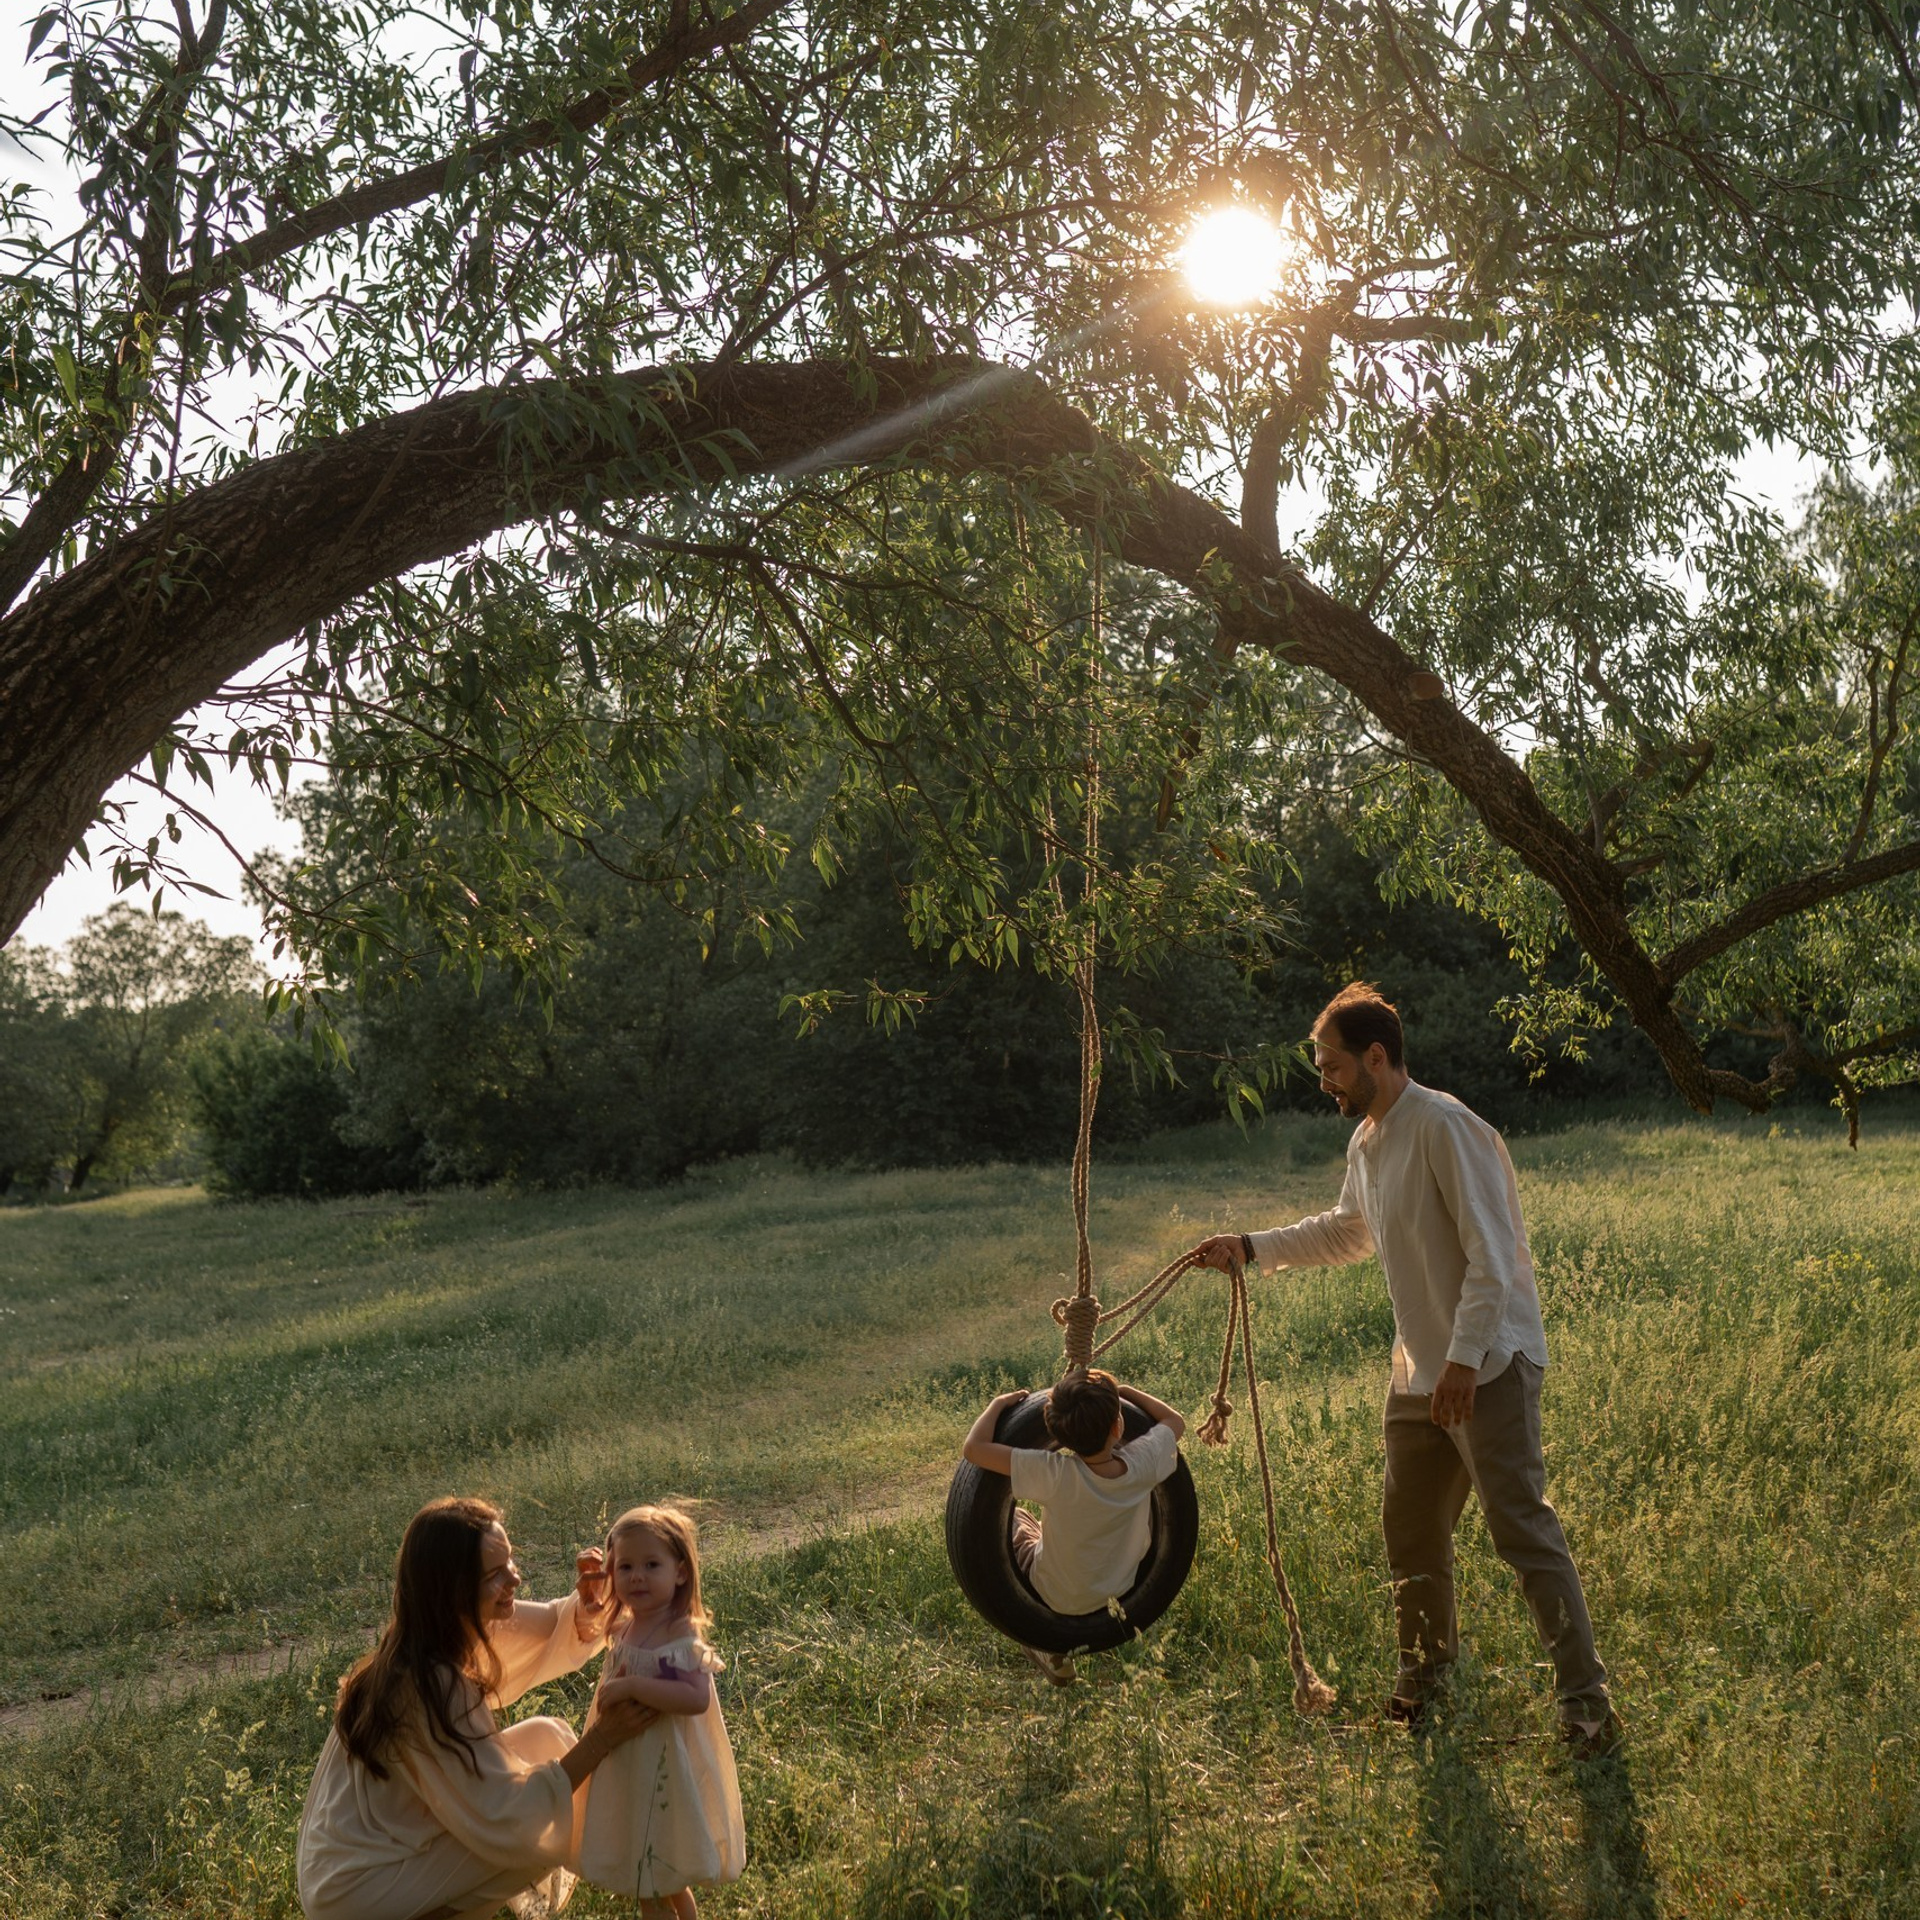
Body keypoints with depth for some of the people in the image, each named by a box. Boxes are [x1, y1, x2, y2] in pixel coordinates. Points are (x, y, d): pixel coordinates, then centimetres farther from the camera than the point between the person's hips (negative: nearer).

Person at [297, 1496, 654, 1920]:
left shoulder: (450, 1628, -4)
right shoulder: (432, 1686, -30)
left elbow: (554, 1629, 7)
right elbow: (506, 1822, -28)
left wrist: (588, 1605, -15)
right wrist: (600, 1740, -25)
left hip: (373, 1845, 9)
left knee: (546, 1738, 3)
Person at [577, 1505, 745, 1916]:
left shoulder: (681, 1636, -21)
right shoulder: (625, 1628, 3)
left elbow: (696, 1698, -35)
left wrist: (633, 1686, -35)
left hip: (663, 1771, -8)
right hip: (629, 1766, 8)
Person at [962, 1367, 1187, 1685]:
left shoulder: (1054, 1474, -35)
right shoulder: (1141, 1463, -26)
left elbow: (974, 1447, -33)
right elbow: (1175, 1422, -4)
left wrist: (999, 1403, -17)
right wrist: (1122, 1391, -2)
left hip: (1056, 1600, -3)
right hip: (1122, 1592, 3)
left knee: (1008, 1517, 19)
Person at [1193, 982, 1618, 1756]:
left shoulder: (1445, 1129, -18)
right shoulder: (1367, 1142, 11)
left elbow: (1491, 1255, -22)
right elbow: (1348, 1232, 30)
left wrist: (1464, 1360, -25)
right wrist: (1252, 1247, 24)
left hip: (1489, 1367, -9)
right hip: (1419, 1372, 9)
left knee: (1521, 1528, -10)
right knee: (1409, 1526, 16)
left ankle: (1585, 1701, -4)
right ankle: (1425, 1673, 33)